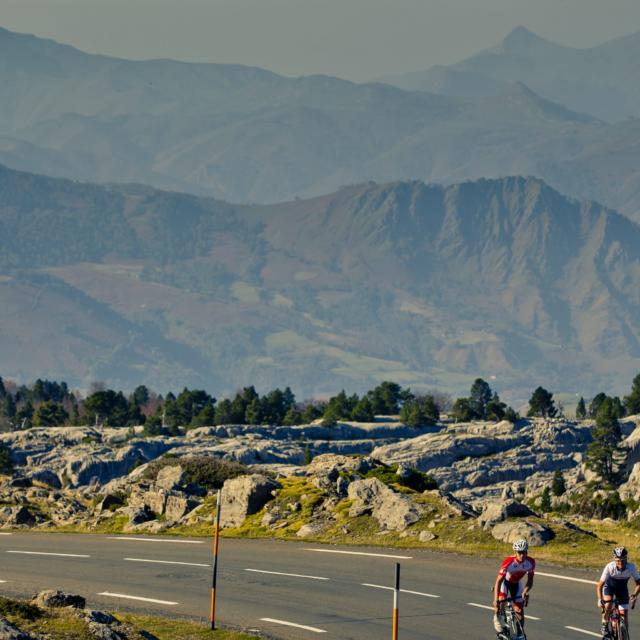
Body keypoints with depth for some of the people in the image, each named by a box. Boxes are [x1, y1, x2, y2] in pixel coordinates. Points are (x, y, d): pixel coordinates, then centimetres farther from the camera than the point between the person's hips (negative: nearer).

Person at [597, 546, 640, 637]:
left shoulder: (631, 567, -30)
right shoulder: (609, 567, -33)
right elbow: (600, 585, -29)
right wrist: (599, 599, -41)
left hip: (622, 588, 2)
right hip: (609, 586, -2)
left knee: (624, 615, -5)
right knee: (608, 605, -28)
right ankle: (604, 625, -2)